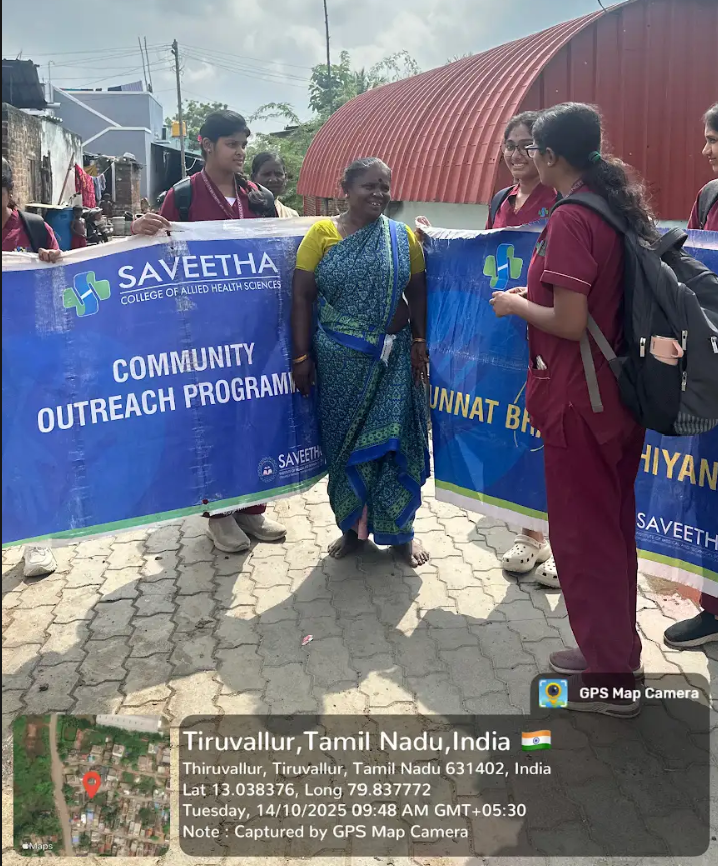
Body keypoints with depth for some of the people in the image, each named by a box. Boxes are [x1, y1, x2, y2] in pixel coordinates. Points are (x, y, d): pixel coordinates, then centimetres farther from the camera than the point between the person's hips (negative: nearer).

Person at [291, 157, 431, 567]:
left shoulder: (403, 237, 4)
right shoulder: (322, 233, -3)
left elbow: (417, 294, 7)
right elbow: (302, 297, -4)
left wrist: (419, 342, -3)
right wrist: (302, 356, -7)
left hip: (394, 359, 1)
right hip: (339, 359, -1)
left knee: (394, 440, 3)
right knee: (344, 441, 9)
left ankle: (402, 530, 20)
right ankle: (353, 526, 26)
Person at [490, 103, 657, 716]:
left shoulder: (569, 219, -18)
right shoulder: (620, 207, 8)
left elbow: (570, 323, -22)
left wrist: (516, 305, -5)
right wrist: (541, 292, 17)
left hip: (579, 399, -9)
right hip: (622, 394, 9)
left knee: (582, 533, 4)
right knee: (612, 527, 19)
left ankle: (609, 678, 17)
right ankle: (615, 650, 35)